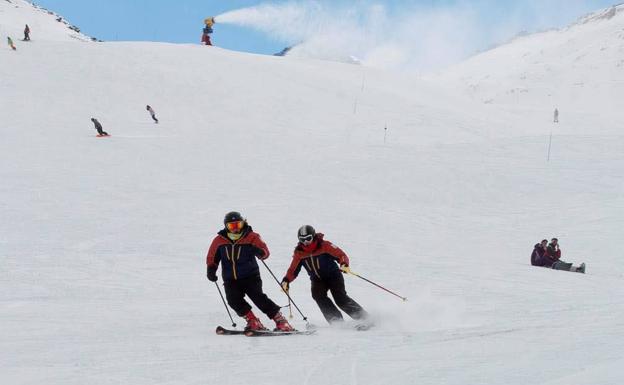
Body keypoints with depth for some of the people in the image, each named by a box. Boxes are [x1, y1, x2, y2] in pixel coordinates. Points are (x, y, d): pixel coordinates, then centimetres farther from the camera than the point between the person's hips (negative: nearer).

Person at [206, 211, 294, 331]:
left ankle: (280, 321, -13)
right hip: (230, 280, 3)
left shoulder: (251, 237, -4)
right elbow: (212, 257, 17)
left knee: (258, 297, -19)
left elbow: (265, 252, -6)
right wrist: (211, 269, 0)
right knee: (233, 300, -21)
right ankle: (253, 322, -9)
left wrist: (259, 252, -29)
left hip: (250, 276, -3)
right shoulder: (219, 240, 3)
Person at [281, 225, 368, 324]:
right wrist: (286, 280, -15)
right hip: (317, 280, 4)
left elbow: (341, 255, -16)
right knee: (318, 295, -25)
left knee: (340, 299, -18)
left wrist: (344, 265, -37)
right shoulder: (299, 253, -5)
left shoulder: (324, 245, -16)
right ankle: (337, 321, -25)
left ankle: (364, 318, -6)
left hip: (333, 275, -4)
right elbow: (293, 270, 2)